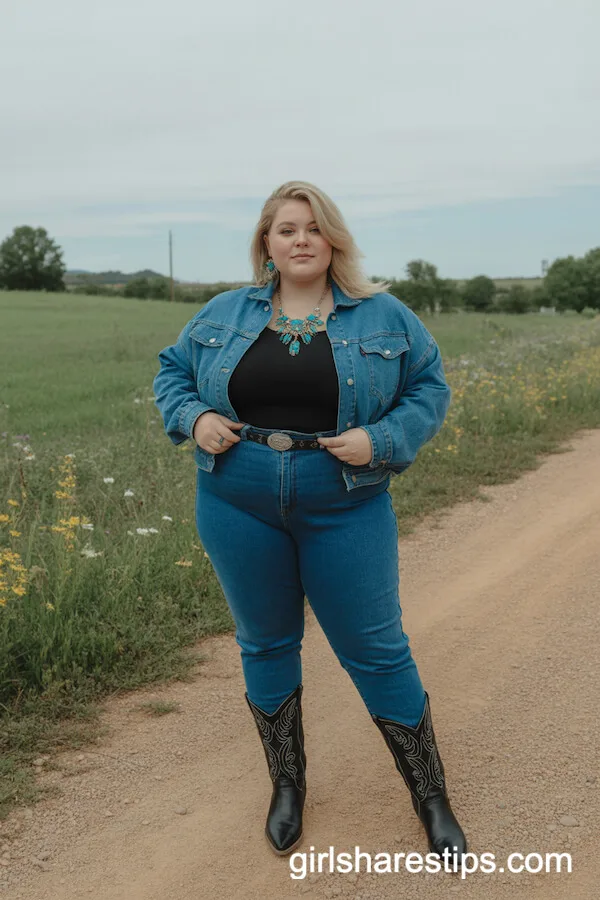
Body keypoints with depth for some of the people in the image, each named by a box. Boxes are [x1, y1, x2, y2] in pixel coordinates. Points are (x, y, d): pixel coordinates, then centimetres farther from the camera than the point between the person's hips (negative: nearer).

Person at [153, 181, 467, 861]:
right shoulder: (224, 314, 5)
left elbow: (429, 388, 4)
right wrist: (193, 418, -6)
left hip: (343, 508, -2)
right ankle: (287, 786, 34)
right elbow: (172, 371, 15)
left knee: (376, 650, 4)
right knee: (265, 646, 13)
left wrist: (381, 440, -14)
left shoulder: (383, 317, 1)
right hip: (239, 505, 2)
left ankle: (431, 797, 22)